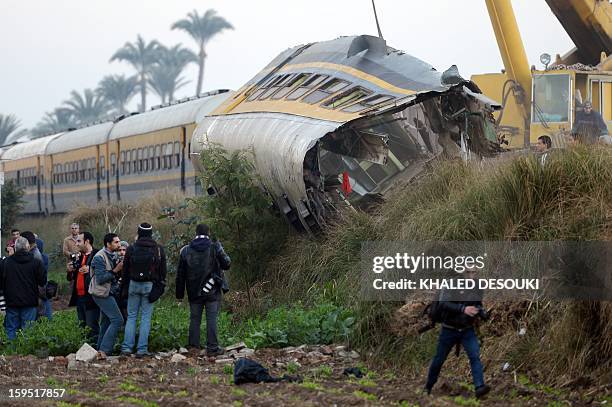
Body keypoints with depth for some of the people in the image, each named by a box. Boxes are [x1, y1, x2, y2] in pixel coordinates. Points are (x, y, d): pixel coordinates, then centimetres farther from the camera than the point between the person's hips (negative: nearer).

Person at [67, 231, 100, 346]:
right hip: (79, 297, 9)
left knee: (92, 327, -9)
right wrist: (70, 271, 5)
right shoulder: (80, 257, 18)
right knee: (82, 327, 12)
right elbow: (70, 278, 25)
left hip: (90, 298, -9)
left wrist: (90, 271, -26)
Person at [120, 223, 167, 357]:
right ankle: (142, 349, -2)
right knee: (146, 317, 2)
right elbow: (163, 271, 4)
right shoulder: (158, 249, 1)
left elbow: (125, 271, 4)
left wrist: (124, 289, 12)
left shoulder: (131, 249, 0)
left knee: (131, 316, 8)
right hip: (150, 285, 0)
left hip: (134, 284, 0)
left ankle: (127, 347, 1)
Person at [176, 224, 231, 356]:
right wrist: (222, 252, 21)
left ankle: (193, 347, 9)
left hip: (194, 293, 2)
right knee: (211, 319, 0)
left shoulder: (186, 251, 2)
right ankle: (212, 347, -2)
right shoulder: (215, 248, -6)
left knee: (194, 319, 8)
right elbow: (226, 264, 2)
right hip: (212, 292, -2)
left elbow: (180, 275, 6)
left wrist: (179, 294, 12)